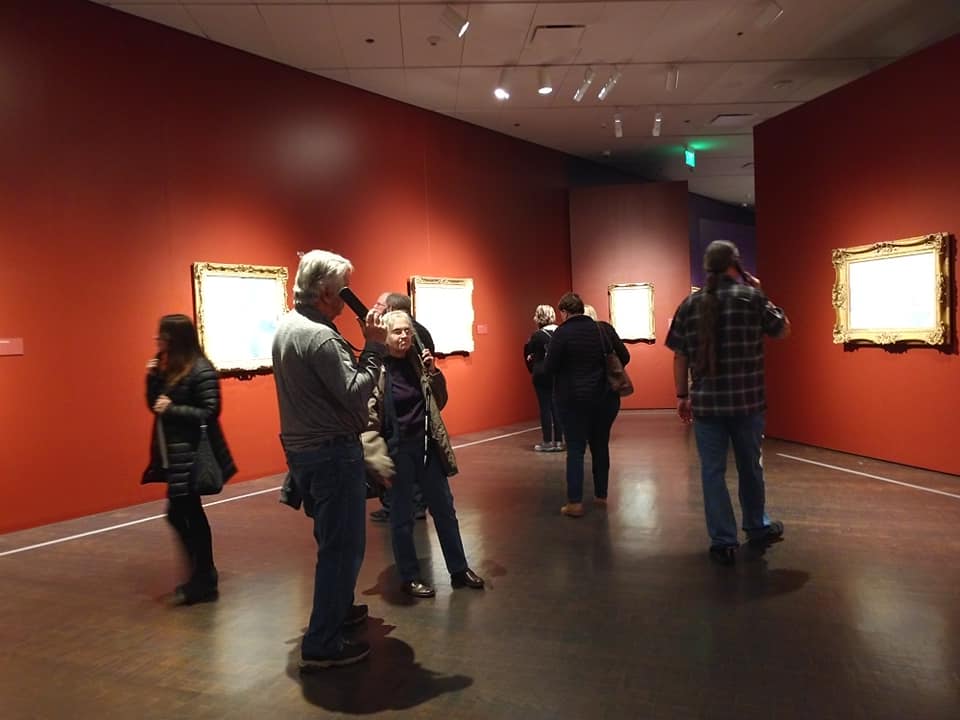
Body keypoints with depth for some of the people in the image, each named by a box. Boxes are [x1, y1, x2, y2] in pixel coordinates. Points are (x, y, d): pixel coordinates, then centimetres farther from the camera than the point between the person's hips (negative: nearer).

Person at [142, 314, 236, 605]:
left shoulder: (201, 371, -16)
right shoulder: (168, 369, 10)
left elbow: (210, 413, -19)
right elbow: (154, 405, 11)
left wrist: (172, 409, -21)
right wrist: (153, 377, -1)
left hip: (193, 455, -8)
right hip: (173, 455, 9)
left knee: (181, 514, -3)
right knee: (187, 513, 14)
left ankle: (203, 580, 11)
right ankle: (202, 573, 28)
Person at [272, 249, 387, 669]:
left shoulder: (287, 327, 9)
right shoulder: (320, 336, -21)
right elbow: (355, 394, -23)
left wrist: (363, 344, 4)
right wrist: (374, 347, -17)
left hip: (302, 450, 10)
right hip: (332, 453, -10)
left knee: (331, 540, 24)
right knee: (343, 547, 0)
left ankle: (336, 608, 41)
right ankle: (322, 645, 7)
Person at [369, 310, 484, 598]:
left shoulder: (418, 360, 2)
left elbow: (439, 402, 6)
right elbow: (369, 416, -11)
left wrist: (433, 372, -8)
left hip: (427, 444, 5)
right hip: (397, 449, -5)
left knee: (444, 508, 14)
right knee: (402, 516, 9)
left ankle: (459, 569, 28)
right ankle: (410, 577, 24)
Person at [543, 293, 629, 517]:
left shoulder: (562, 333, -11)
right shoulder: (604, 328, 1)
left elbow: (550, 368, -11)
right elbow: (624, 357, 6)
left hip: (574, 399, -4)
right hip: (606, 398, 4)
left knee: (576, 449, 2)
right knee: (601, 446, 16)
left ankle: (575, 502, -2)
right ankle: (601, 495, 25)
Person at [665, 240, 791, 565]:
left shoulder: (689, 304, 1)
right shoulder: (752, 297, -4)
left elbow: (680, 357, 3)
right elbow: (784, 329, 11)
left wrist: (682, 396, 11)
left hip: (705, 403, 0)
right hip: (747, 401, 0)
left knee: (713, 471, 7)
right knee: (750, 466, 18)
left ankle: (723, 542, 10)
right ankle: (757, 527, 37)